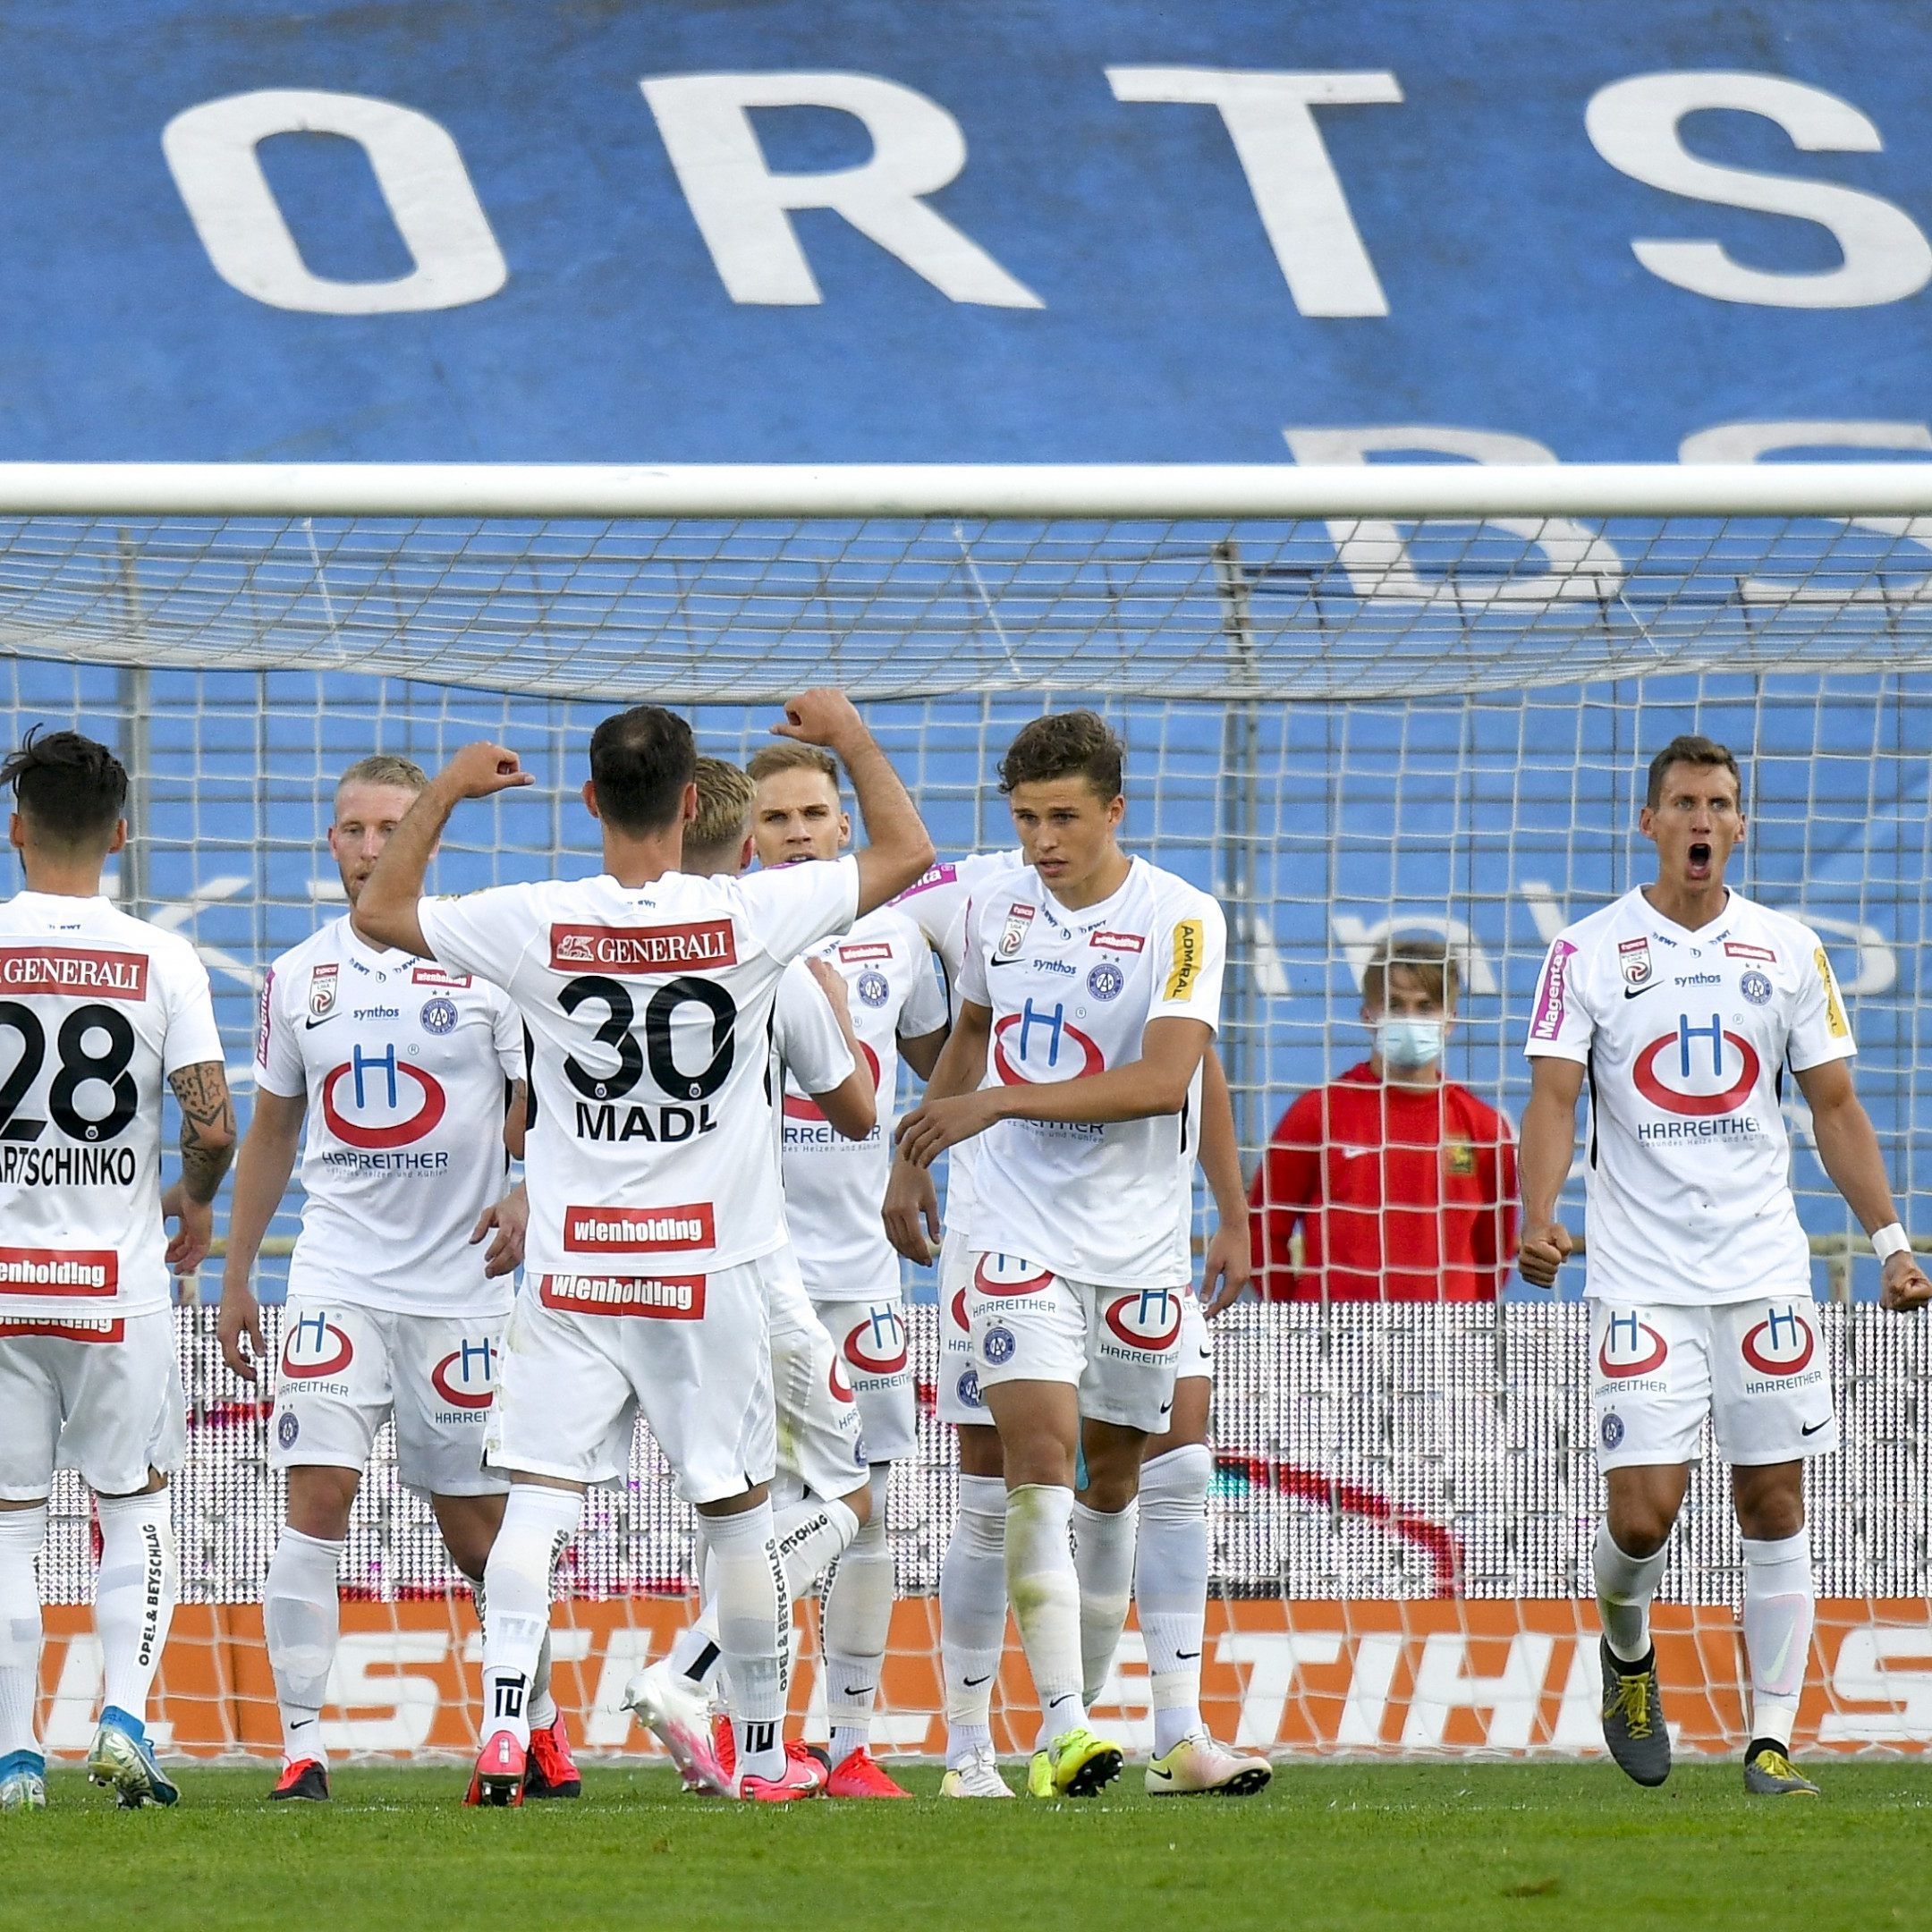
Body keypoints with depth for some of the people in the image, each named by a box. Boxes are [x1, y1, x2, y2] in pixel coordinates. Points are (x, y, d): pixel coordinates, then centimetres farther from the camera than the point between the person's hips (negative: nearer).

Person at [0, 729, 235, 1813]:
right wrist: (195, 1200, 12)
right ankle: (125, 1715, -3)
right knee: (137, 1509, 13)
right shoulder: (161, 960, -3)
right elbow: (213, 1124, -9)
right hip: (119, 1273, 0)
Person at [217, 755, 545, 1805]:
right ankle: (302, 1745, -11)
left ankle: (540, 1722, 26)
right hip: (337, 1275, 2)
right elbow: (269, 1135, 18)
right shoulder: (298, 977, 8)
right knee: (317, 1493, -12)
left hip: (460, 1280, -2)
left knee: (476, 1521, 6)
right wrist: (234, 1278, 17)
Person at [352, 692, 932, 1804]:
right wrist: (849, 734, 17)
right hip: (711, 1267, 0)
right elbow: (908, 852, 6)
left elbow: (382, 912, 10)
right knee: (741, 1508, 9)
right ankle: (763, 1755, 17)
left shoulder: (536, 925, -7)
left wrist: (446, 792, 18)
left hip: (571, 1268, 0)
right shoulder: (752, 918, -8)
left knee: (538, 1498, -1)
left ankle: (504, 1727, -17)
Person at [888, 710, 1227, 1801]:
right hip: (1020, 1229, 1)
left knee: (1112, 1477, 9)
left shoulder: (1180, 921, -11)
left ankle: (1083, 1708, 25)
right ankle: (1060, 1732, -22)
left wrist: (1000, 1103, -25)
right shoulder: (998, 910, 4)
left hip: (1139, 1246, -1)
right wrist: (919, 1159, 28)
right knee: (1040, 1454, -16)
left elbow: (1164, 1078, -22)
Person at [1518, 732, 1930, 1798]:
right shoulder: (1588, 952, 1)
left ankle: (1772, 1740, 4)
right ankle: (1626, 1652, 23)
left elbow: (1834, 1107, 13)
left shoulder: (1789, 951, 8)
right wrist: (1538, 1219, -21)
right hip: (1640, 1276, -2)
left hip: (1763, 1268, 2)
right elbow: (1552, 1099, -4)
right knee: (1642, 1512, -9)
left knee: (1773, 1505, -1)